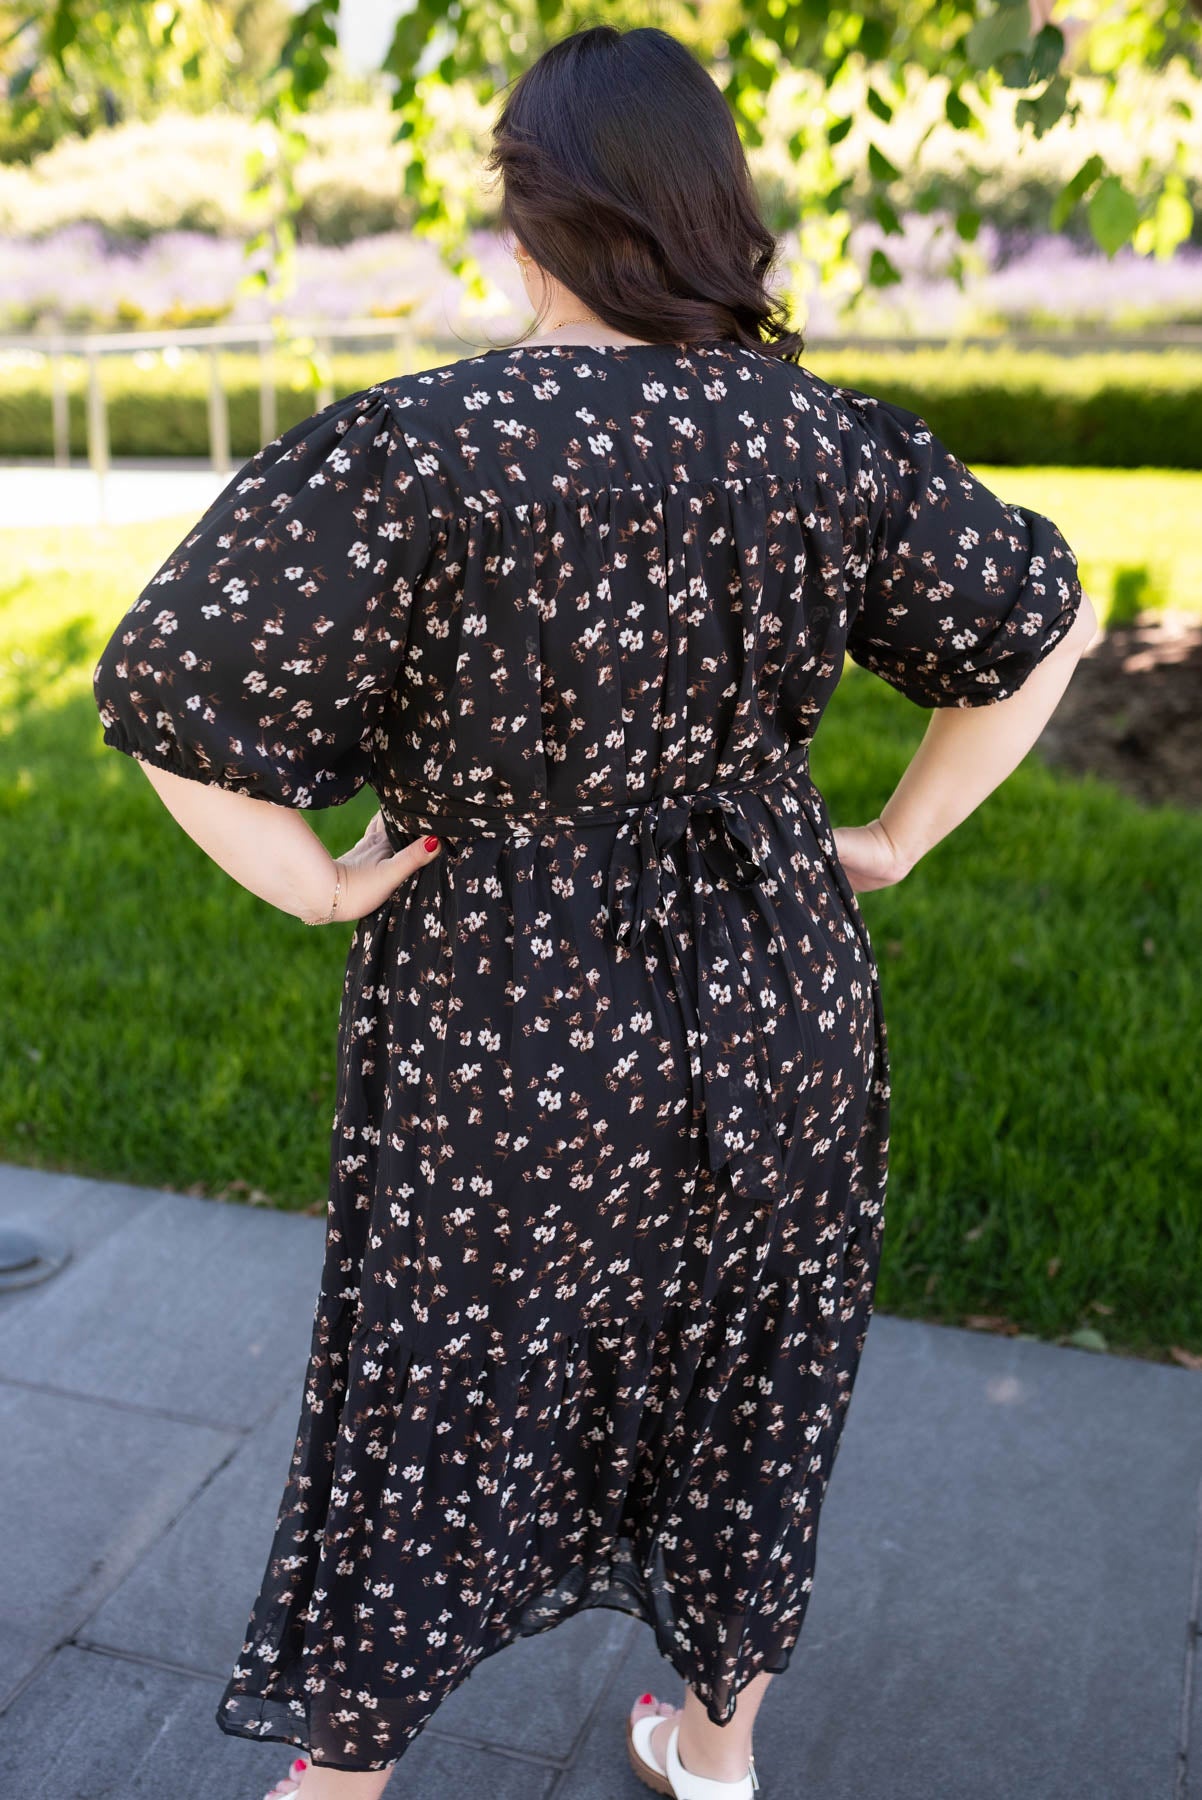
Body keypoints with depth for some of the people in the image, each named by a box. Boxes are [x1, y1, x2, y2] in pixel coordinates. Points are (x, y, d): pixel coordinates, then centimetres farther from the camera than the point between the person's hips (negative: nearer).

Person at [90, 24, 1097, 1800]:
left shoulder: (406, 449, -18)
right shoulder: (828, 442, -5)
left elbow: (167, 682, -22)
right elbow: (1043, 617, 3)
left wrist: (317, 884, -9)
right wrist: (897, 837, 6)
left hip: (500, 1024, -3)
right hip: (772, 1005, 4)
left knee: (430, 1403, 17)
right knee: (742, 1388, 23)